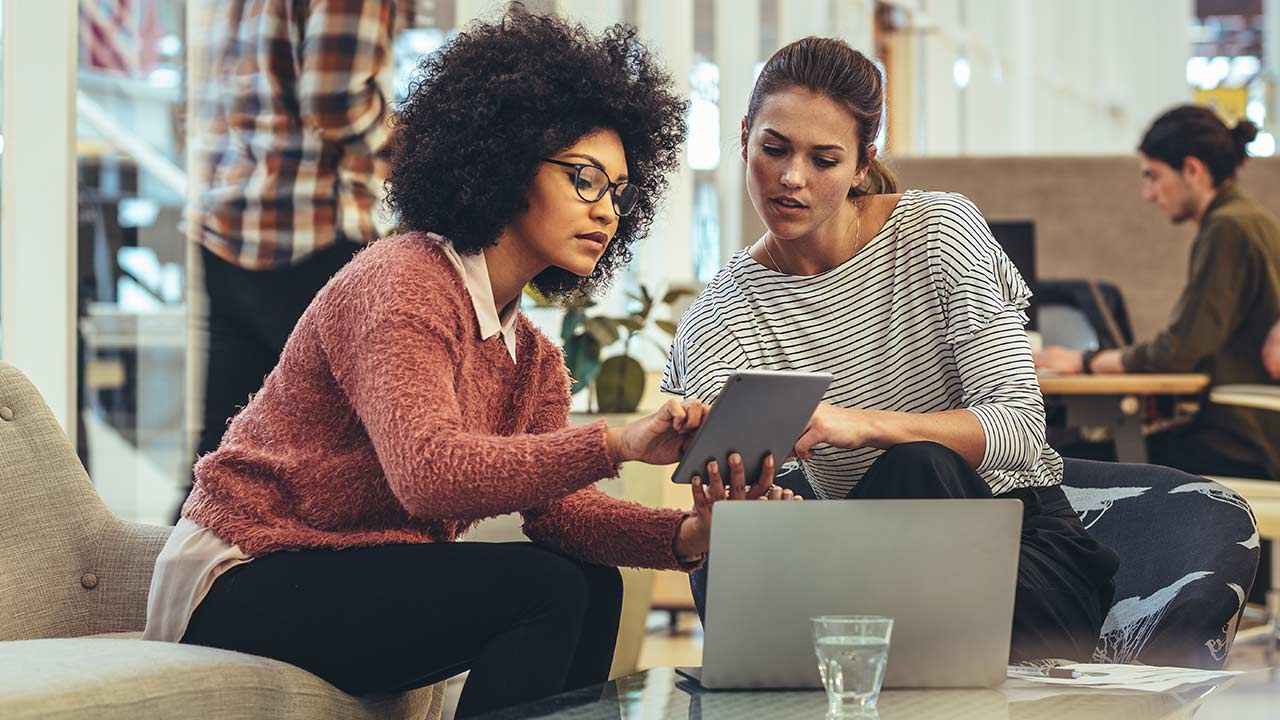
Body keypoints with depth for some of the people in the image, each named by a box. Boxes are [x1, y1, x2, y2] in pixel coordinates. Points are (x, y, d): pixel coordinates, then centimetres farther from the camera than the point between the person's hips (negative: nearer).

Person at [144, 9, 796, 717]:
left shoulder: (532, 358, 12)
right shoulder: (401, 283, -17)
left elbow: (557, 507, -2)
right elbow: (429, 473, -33)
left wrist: (686, 534, -21)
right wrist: (614, 443, -41)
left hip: (358, 573, 9)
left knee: (592, 587, -1)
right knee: (540, 590, -21)